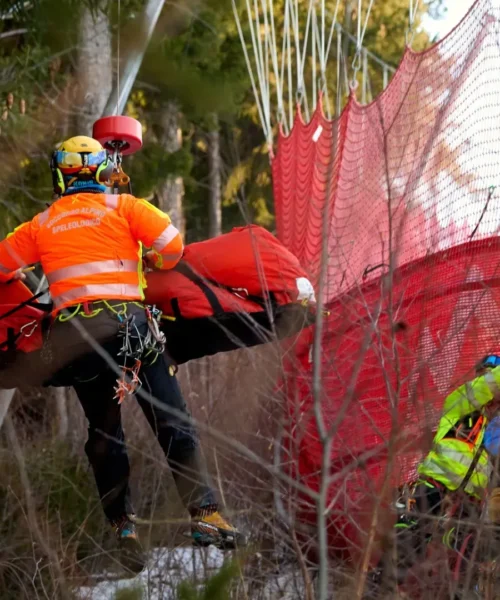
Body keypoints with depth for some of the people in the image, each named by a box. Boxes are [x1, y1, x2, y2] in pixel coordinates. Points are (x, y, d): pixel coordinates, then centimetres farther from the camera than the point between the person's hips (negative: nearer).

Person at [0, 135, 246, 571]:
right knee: (173, 423, 0)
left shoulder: (41, 225, 15)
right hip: (127, 319, -2)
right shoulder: (122, 207, 7)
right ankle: (204, 514, -9)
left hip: (72, 334, 2)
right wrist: (153, 265, 19)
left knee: (104, 433, 12)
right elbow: (172, 243, -1)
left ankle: (123, 527, 5)